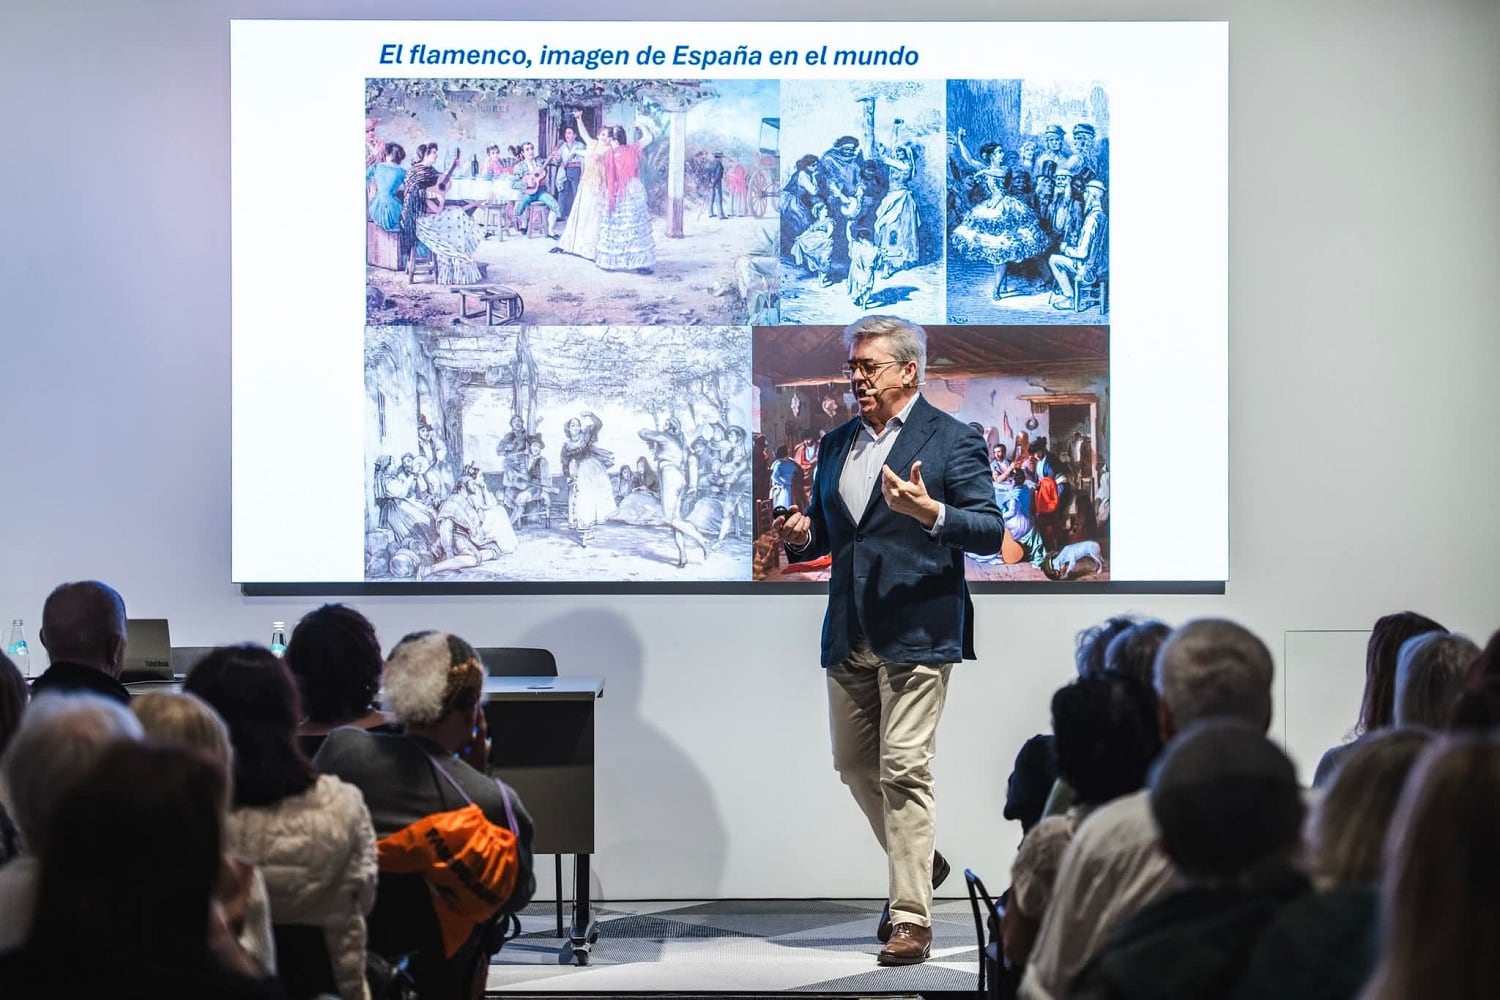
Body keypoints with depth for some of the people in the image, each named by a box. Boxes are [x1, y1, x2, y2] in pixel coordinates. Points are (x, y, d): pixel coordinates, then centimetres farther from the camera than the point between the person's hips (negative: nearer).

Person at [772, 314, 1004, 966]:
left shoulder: (951, 440, -4)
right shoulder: (836, 444, 15)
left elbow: (990, 530, -10)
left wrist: (931, 513, -27)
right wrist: (801, 536, -1)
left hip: (916, 635, -7)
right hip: (849, 636, 7)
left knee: (903, 770, -10)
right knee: (854, 764, 13)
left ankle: (911, 919, -5)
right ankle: (920, 862, 36)